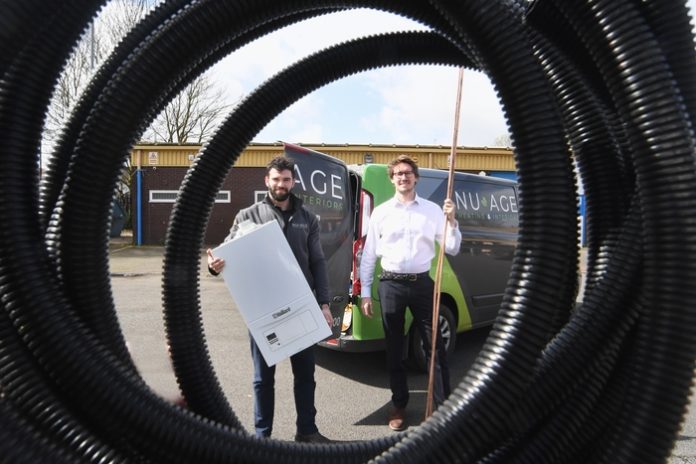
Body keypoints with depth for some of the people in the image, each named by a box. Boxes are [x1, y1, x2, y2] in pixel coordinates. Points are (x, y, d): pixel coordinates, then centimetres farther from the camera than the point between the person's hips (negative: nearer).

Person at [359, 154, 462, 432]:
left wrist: (451, 221, -13)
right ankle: (399, 406, 27)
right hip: (391, 285, 1)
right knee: (394, 349, 11)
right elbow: (369, 255, 5)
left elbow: (452, 249, 3)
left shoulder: (432, 210, 4)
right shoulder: (381, 212, 4)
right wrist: (365, 293, 2)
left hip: (422, 283, 0)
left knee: (435, 346, 3)